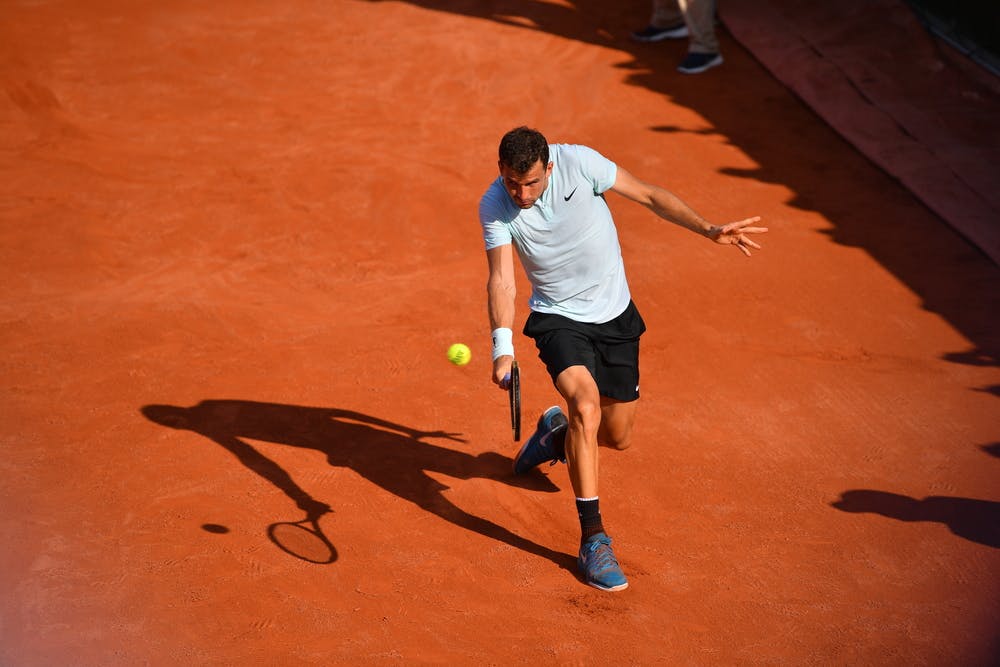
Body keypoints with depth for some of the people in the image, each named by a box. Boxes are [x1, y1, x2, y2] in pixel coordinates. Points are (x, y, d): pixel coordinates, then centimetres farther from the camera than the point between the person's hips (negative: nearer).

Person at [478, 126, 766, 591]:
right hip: (559, 319, -2)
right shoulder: (494, 208, -16)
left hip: (615, 316, 2)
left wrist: (708, 230, -18)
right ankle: (593, 539, -25)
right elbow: (501, 280, -22)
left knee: (617, 436, 7)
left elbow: (649, 195, -9)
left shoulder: (578, 162, -18)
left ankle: (558, 433, 45)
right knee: (586, 401, -30)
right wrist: (503, 346, -37)